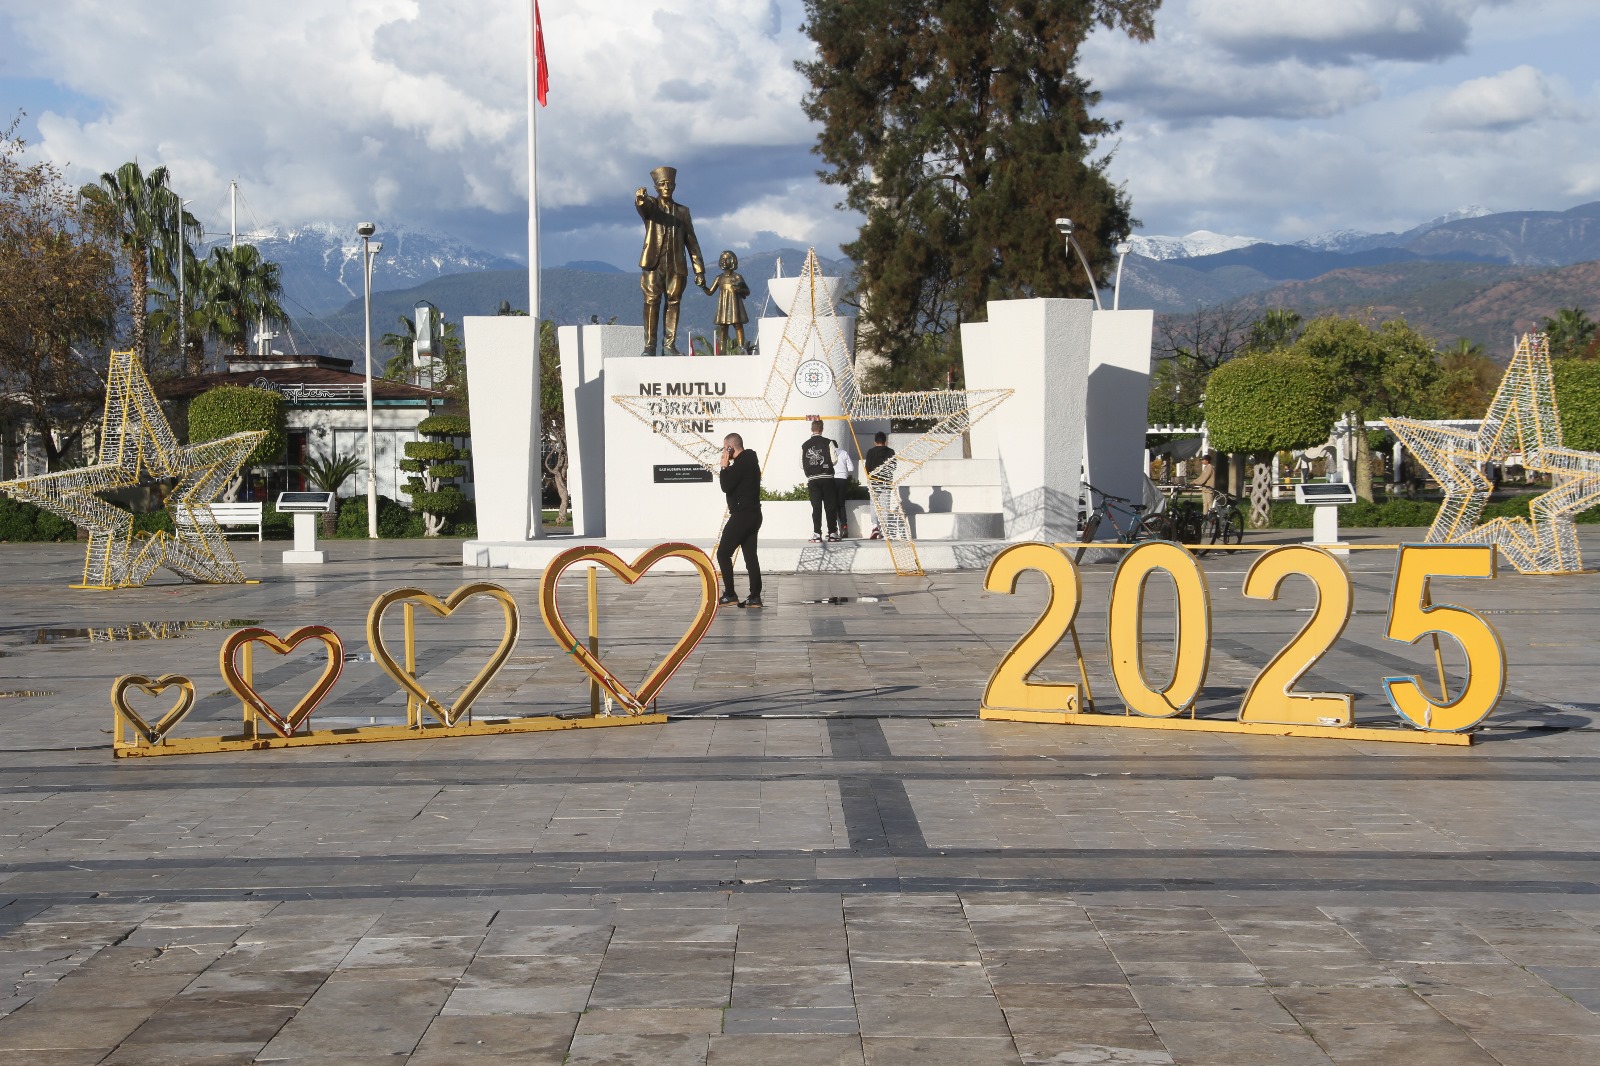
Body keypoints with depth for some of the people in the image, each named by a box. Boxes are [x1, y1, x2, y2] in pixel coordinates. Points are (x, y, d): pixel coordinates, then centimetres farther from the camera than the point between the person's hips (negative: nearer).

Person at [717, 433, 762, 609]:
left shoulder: (740, 463, -17)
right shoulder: (750, 461, 15)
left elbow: (726, 487, -17)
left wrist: (724, 467, -8)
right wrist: (726, 473, 15)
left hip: (742, 515, -10)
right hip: (753, 515, 10)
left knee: (723, 553, -2)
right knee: (750, 555, 8)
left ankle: (730, 594, -3)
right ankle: (755, 596, 5)